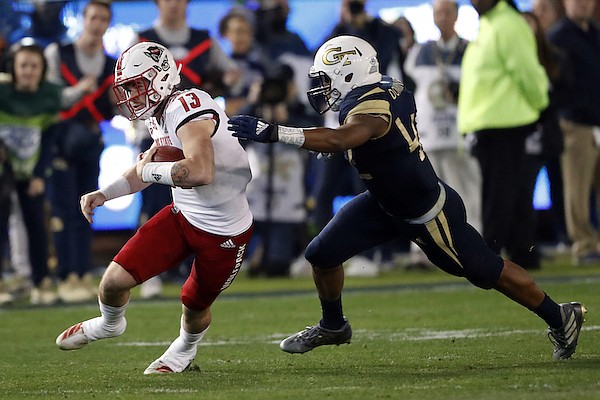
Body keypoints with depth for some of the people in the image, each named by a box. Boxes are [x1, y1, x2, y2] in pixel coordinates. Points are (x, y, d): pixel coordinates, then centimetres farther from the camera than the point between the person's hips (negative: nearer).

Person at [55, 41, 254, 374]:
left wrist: (148, 171, -25)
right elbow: (151, 164, 21)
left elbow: (200, 172, -41)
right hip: (182, 216, 7)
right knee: (115, 280, -2)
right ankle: (109, 323, 32)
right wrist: (104, 194, 10)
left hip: (224, 232, -7)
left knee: (194, 307, 15)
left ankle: (185, 348, 50)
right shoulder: (159, 115, 2)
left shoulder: (187, 107, -27)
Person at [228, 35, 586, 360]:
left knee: (488, 271, 6)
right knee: (323, 254, 4)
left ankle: (560, 318, 26)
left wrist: (271, 132, -57)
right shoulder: (388, 88, -6)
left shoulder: (374, 109, -33)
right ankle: (333, 327, 30)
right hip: (385, 204, 9)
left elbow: (338, 140, -54)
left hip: (428, 213, -9)